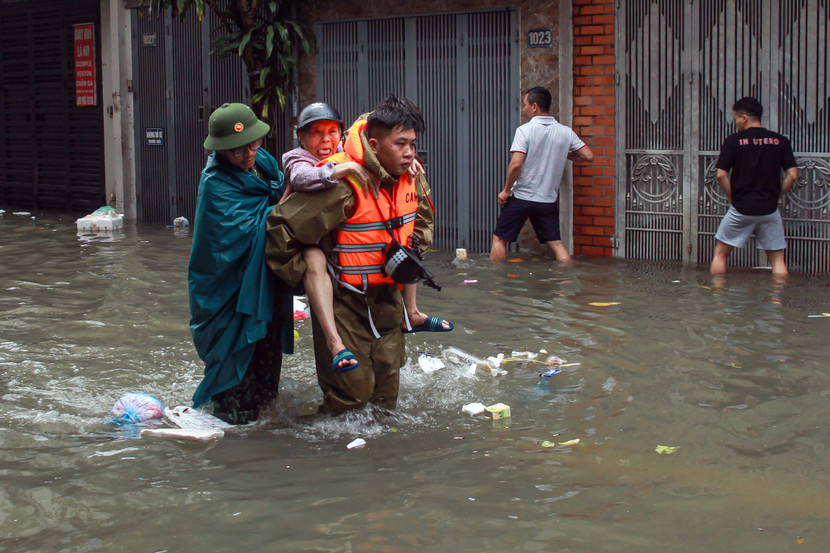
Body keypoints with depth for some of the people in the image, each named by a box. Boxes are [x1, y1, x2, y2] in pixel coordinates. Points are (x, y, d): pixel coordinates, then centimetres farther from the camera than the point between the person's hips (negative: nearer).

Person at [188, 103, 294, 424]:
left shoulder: (262, 161, 3)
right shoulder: (216, 184, -21)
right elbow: (251, 230, -26)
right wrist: (290, 193, -25)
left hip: (266, 283, 8)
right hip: (232, 288, -8)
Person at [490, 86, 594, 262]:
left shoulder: (524, 130, -12)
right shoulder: (566, 132, 0)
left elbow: (516, 164, -20)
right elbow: (588, 156, 2)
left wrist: (506, 191, -8)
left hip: (521, 197, -4)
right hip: (548, 200, 4)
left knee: (499, 239, 10)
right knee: (556, 243, 7)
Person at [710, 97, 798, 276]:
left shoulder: (733, 141, -4)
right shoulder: (780, 141, 2)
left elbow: (721, 175, -7)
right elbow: (792, 174, -1)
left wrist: (732, 199, 5)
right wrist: (774, 196, 9)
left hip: (741, 209, -2)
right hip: (769, 210, 2)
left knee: (720, 253, 11)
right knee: (777, 259, 8)